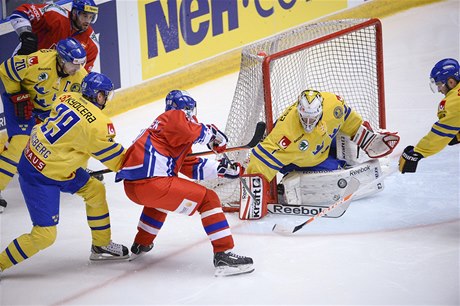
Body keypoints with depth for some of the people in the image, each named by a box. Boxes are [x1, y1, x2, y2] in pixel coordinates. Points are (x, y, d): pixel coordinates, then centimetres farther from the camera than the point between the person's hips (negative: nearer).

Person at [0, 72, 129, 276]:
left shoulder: (68, 97, -2)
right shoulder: (98, 124, -21)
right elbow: (116, 160, -10)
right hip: (40, 177, -9)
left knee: (95, 190, 17)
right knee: (45, 235, -4)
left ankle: (101, 246, 30)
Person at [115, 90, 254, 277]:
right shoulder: (173, 117, 5)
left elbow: (192, 167, 28)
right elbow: (189, 131, -18)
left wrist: (222, 168, 19)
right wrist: (212, 133, -1)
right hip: (150, 182, -10)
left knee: (159, 199, 44)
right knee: (208, 199, -6)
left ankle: (141, 245, 47)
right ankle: (223, 256, -12)